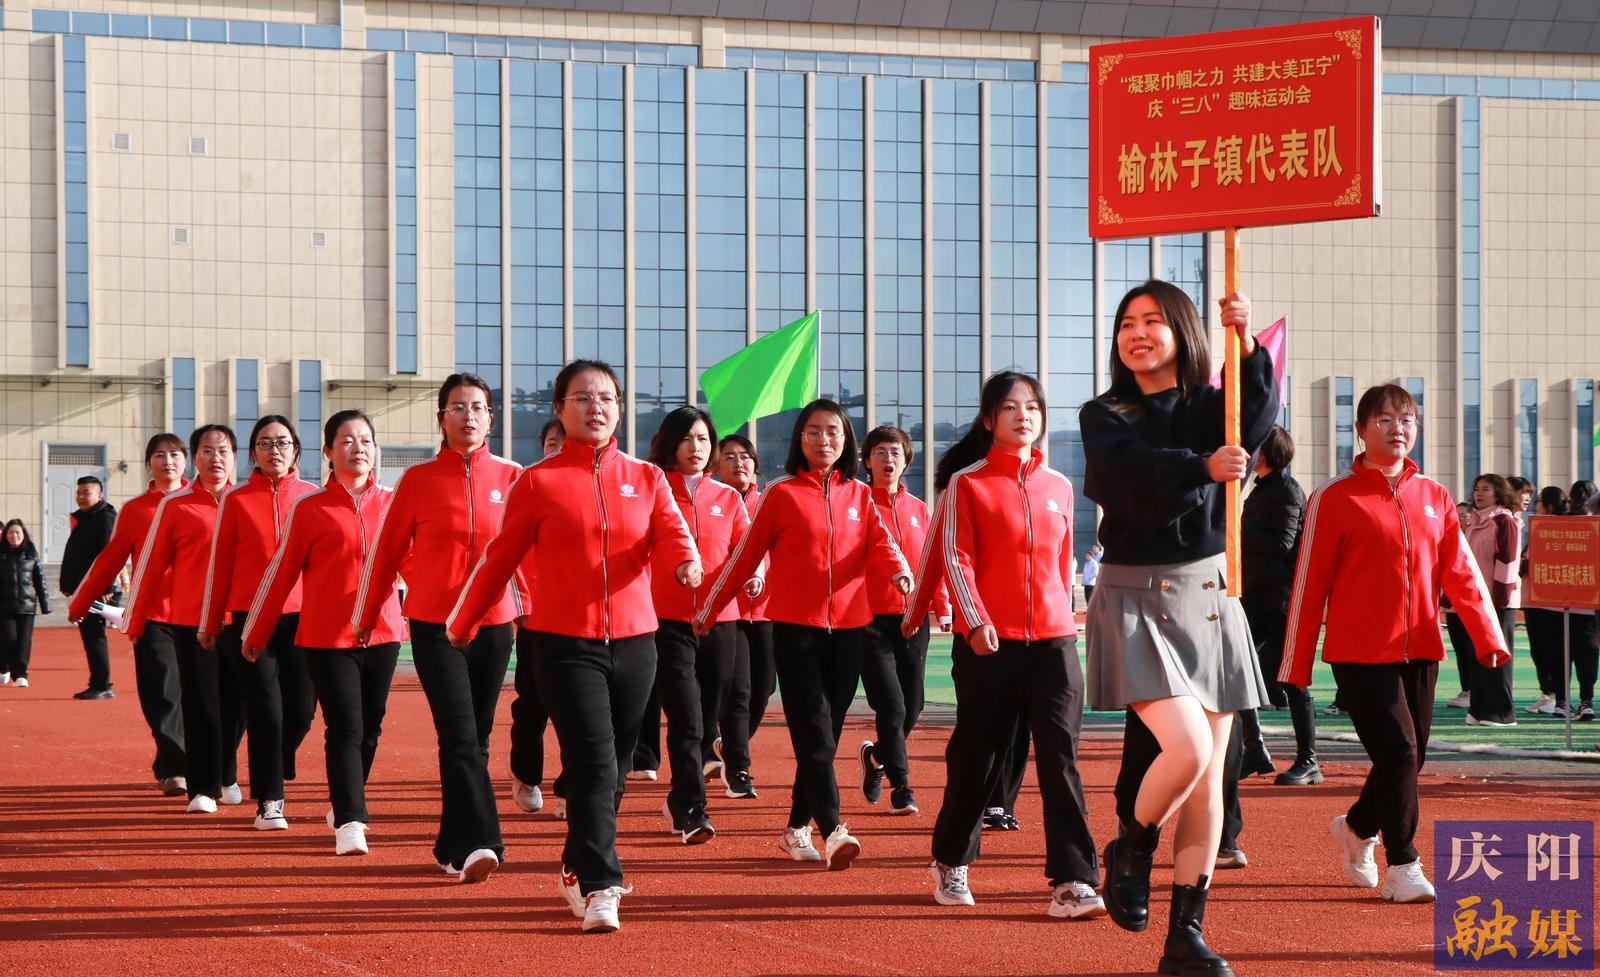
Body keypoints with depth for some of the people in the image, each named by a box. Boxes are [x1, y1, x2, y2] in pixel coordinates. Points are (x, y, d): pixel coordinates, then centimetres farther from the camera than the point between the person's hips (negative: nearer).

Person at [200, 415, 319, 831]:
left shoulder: (315, 497, 7)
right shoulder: (235, 500, 4)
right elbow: (219, 564, 7)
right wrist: (211, 625, 8)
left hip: (302, 618, 2)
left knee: (301, 712, 2)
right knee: (265, 711, -6)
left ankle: (272, 775, 30)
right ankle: (268, 800, 5)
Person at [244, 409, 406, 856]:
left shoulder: (392, 504, 6)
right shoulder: (308, 508, -1)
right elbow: (281, 572, 4)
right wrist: (254, 634, 9)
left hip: (382, 633, 3)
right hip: (326, 635, -3)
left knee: (370, 729, 10)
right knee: (345, 728, -10)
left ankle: (345, 806, 29)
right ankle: (348, 823, -8)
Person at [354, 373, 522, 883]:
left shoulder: (511, 477, 4)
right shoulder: (417, 480, 0)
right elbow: (386, 553, 7)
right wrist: (364, 620, 11)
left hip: (493, 625, 3)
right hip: (434, 625, -3)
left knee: (475, 739, 9)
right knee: (460, 736, -15)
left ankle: (453, 846, 20)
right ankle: (477, 842, -20)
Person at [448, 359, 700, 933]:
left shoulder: (647, 479, 9)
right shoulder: (538, 482, 0)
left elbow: (672, 533, -6)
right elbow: (501, 558, 7)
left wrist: (686, 562, -28)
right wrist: (463, 621, 12)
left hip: (634, 643, 4)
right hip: (565, 644, -3)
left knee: (614, 767, 11)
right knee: (593, 764, -14)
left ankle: (577, 869, 29)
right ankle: (600, 887, -12)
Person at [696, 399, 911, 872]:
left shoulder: (860, 496, 11)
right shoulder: (781, 493, 1)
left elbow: (881, 543, -4)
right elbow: (745, 556, 5)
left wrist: (901, 572, -26)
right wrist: (709, 608, 7)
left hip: (849, 628, 4)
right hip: (795, 628, -4)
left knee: (826, 734, 7)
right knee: (814, 731, -13)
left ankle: (797, 828, 19)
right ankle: (832, 831, -19)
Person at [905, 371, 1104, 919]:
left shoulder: (1058, 487, 11)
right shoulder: (966, 484, 0)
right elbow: (955, 559, -8)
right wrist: (975, 621, -20)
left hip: (1054, 640, 3)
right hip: (987, 641, -3)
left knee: (1060, 756, -7)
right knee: (977, 755, 8)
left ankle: (1072, 881, -9)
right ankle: (950, 862, 28)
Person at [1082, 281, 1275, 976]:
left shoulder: (1213, 409, 8)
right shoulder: (1105, 417, 1)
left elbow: (1257, 422, -16)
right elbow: (1136, 474, -20)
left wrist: (1246, 348, -30)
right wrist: (1203, 468, -36)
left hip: (1209, 597, 4)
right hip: (1137, 600, -3)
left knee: (1209, 774, 2)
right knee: (1187, 749, -20)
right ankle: (1130, 854, 10)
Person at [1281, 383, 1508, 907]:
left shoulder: (1434, 498, 9)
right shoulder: (1334, 498, -5)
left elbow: (1462, 572, 6)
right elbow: (1309, 584, -3)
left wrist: (1488, 637, -8)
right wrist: (1295, 666, -3)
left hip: (1420, 651, 5)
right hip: (1360, 652, -5)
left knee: (1411, 757, 10)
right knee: (1397, 753, -12)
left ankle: (1356, 827, 36)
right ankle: (1402, 867, 0)